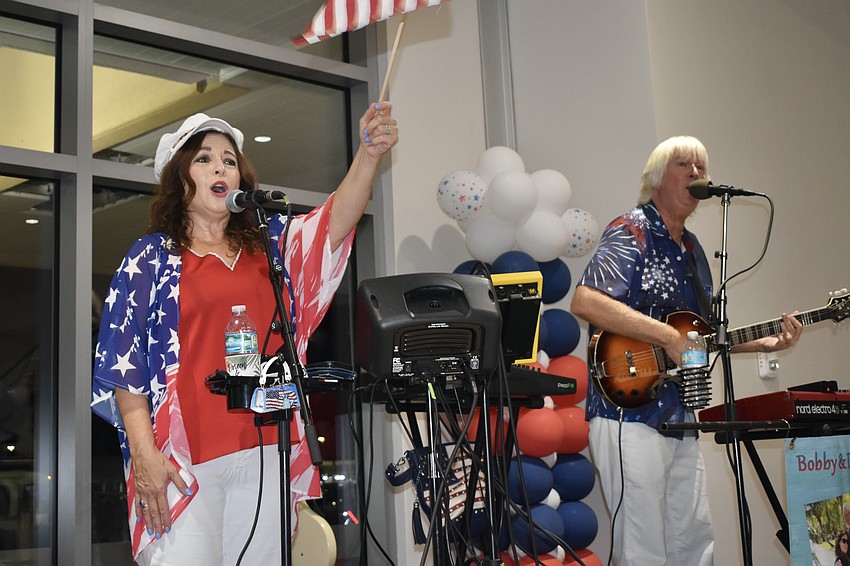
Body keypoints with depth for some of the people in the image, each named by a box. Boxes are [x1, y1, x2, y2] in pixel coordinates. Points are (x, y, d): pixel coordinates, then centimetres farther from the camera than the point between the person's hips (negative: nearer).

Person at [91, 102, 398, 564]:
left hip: (268, 449, 4)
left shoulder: (270, 243, 17)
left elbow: (335, 220, 2)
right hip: (184, 456, -3)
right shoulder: (153, 256, 7)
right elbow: (123, 357, 1)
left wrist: (368, 154, -16)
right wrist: (145, 453, -9)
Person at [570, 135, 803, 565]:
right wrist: (669, 337, -24)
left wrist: (765, 342, 10)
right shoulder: (631, 233, -9)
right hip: (629, 413, -9)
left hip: (679, 417, 9)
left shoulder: (692, 249, 18)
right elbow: (584, 301, -25)